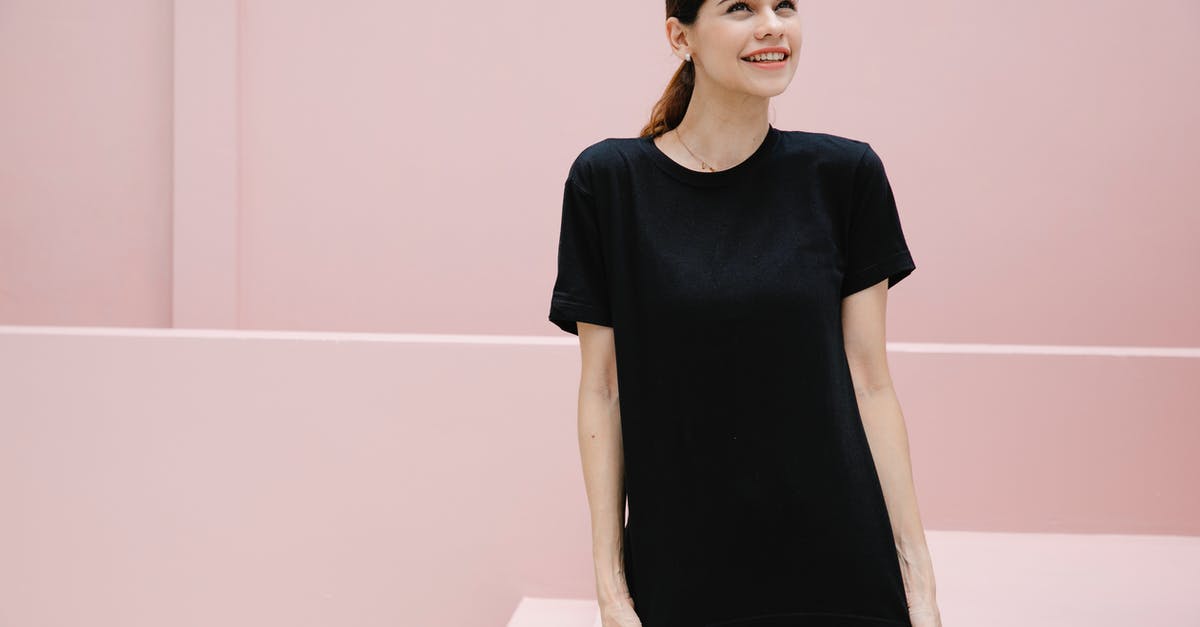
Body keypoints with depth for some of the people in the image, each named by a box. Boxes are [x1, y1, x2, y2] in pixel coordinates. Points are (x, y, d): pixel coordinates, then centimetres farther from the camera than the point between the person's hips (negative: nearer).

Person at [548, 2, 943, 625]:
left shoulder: (844, 176, -2)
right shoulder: (609, 181, -4)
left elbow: (870, 383, 0)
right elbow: (602, 391, -2)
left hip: (839, 566, 1)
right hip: (679, 575, -1)